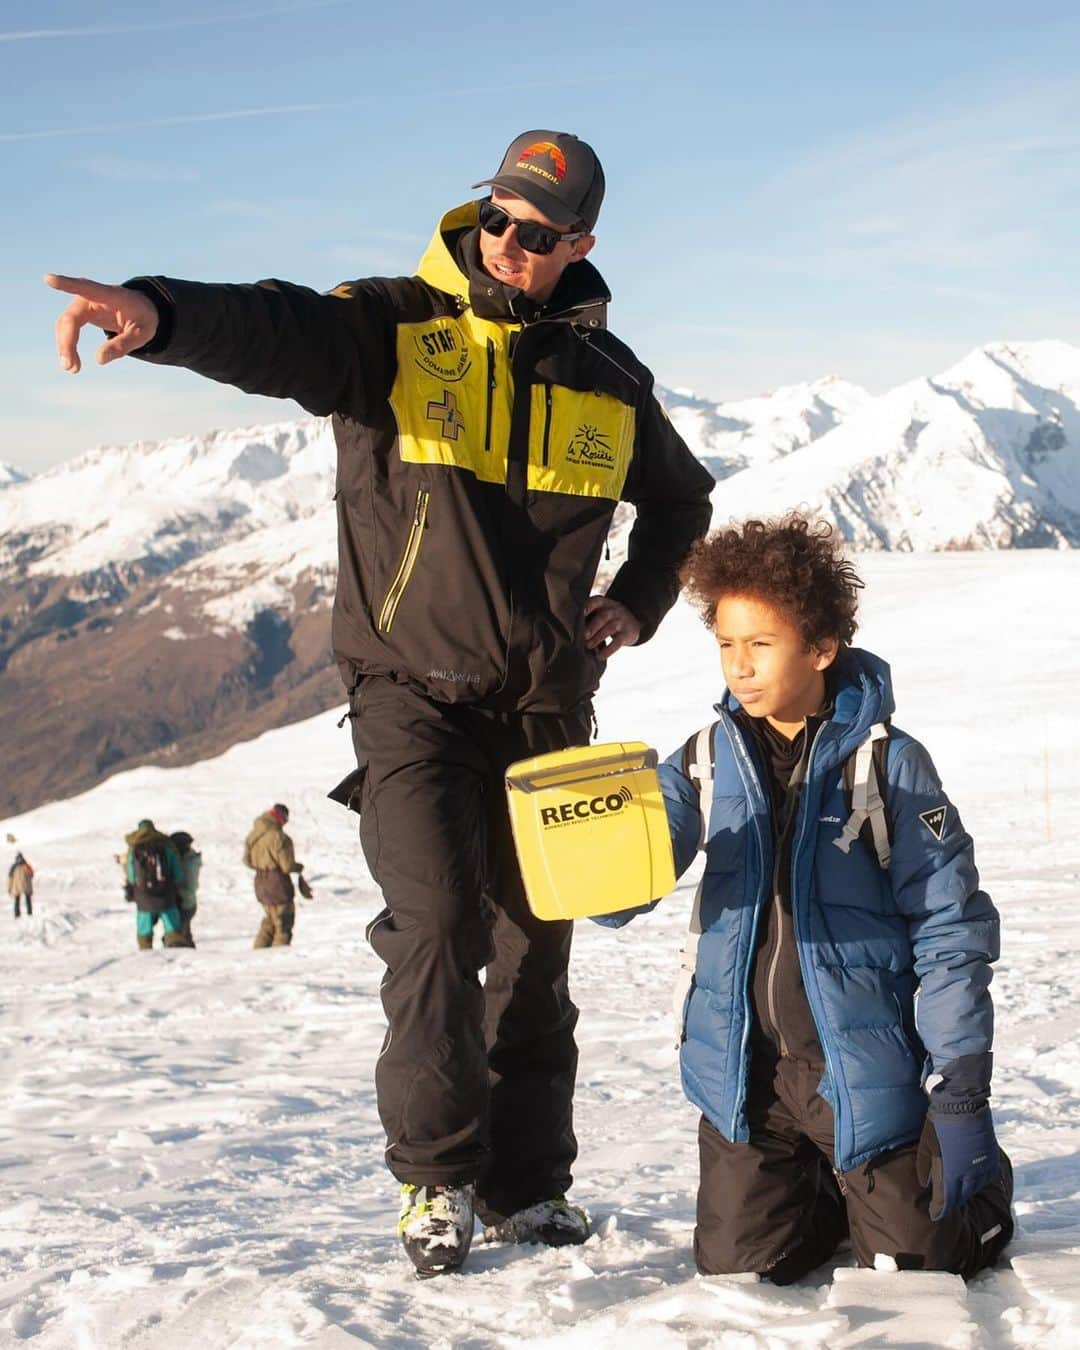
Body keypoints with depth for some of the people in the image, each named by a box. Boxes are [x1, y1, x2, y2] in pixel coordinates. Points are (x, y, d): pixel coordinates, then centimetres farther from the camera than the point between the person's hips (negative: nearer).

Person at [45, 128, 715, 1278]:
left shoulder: (609, 381, 7)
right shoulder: (392, 328, -6)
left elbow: (680, 501, 26)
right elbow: (278, 333, -27)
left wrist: (638, 603, 8)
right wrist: (161, 315, -48)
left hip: (547, 706, 4)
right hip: (414, 694, -4)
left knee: (534, 947, 7)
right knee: (437, 920, -17)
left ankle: (526, 1185, 19)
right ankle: (435, 1177, -1)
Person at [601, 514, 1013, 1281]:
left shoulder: (887, 764, -12)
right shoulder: (710, 761, 0)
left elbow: (950, 929, -11)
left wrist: (962, 1098, -13)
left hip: (860, 1067, -4)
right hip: (745, 1069, 4)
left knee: (908, 1266, 3)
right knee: (739, 1266, 7)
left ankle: (981, 1186, 36)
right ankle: (831, 1194, 38)